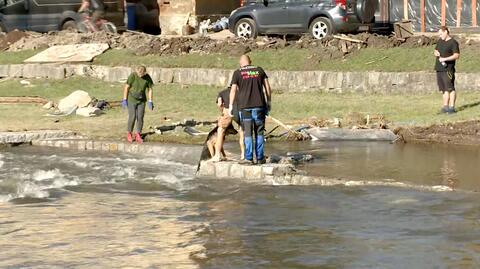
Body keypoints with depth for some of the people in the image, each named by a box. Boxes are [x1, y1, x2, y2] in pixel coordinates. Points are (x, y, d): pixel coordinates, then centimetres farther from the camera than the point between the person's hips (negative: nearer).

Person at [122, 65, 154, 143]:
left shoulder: (147, 77, -10)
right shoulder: (132, 76, -19)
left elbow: (150, 89, -1)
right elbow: (126, 87, -15)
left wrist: (150, 102, -4)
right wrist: (124, 100, -16)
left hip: (141, 100, 3)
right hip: (132, 100, -3)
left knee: (140, 117, -2)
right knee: (132, 117, -8)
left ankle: (138, 136, 7)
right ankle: (129, 134, 10)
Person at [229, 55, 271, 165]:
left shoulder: (237, 73, 3)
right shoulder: (259, 70, 10)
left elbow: (233, 90, -1)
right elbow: (267, 87, 8)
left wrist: (231, 106, 4)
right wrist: (268, 102, 15)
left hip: (244, 106, -2)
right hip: (259, 105, 2)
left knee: (247, 133, 1)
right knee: (259, 133, 8)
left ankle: (248, 158, -2)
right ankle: (260, 158, 9)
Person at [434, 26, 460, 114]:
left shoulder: (453, 43, -7)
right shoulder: (440, 41, 18)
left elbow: (457, 55, -14)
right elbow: (435, 51, 27)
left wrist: (445, 59, -21)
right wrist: (436, 53, 3)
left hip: (448, 69, -8)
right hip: (439, 69, 8)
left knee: (450, 88, -9)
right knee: (444, 89, 9)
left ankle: (452, 107, -8)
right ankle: (445, 107, 12)